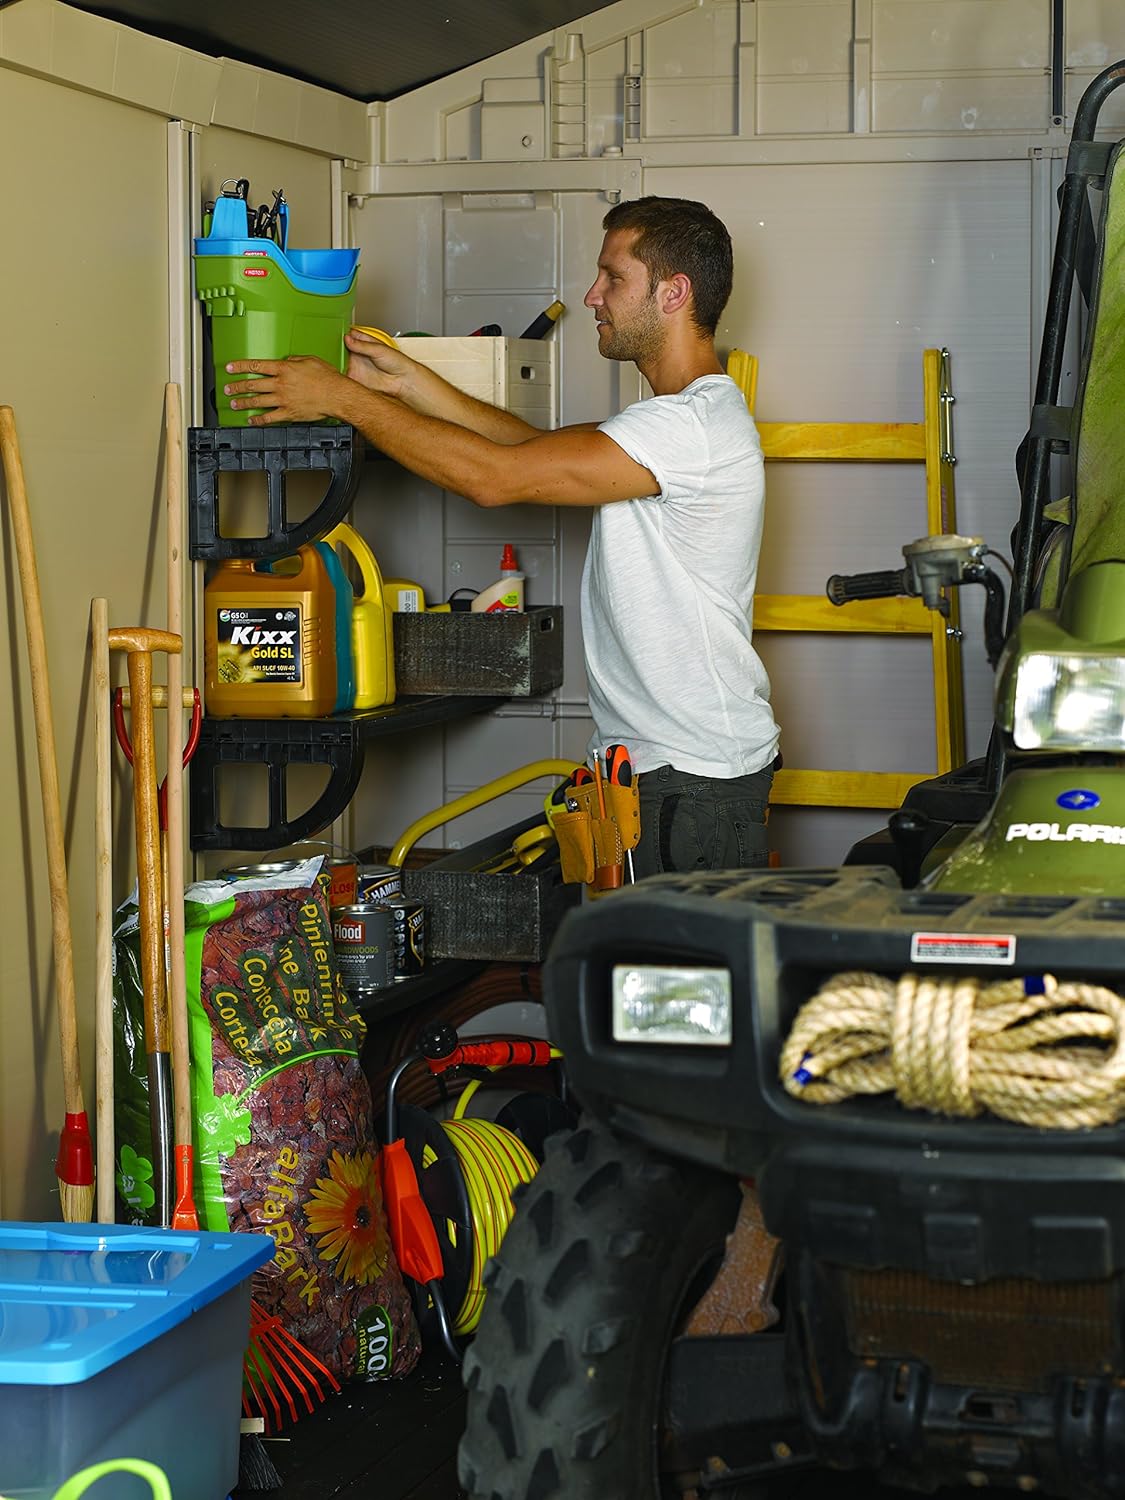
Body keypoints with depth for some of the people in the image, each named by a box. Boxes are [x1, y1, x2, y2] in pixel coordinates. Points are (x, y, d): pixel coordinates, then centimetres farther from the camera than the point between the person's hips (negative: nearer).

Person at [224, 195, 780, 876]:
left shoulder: (698, 423, -19)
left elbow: (495, 475, -20)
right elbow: (540, 444, 17)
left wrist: (343, 397, -13)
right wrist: (407, 381, 12)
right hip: (647, 760, 10)